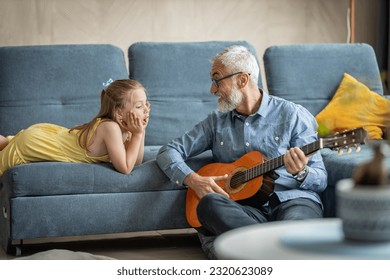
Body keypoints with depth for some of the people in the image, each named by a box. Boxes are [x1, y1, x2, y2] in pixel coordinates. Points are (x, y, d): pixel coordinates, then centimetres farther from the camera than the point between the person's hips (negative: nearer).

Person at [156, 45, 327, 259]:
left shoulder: (293, 115, 6)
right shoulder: (217, 121, 18)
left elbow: (321, 180, 4)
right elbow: (169, 151, 14)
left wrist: (301, 173, -20)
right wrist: (192, 179, -6)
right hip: (246, 207, 3)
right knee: (209, 203, -33)